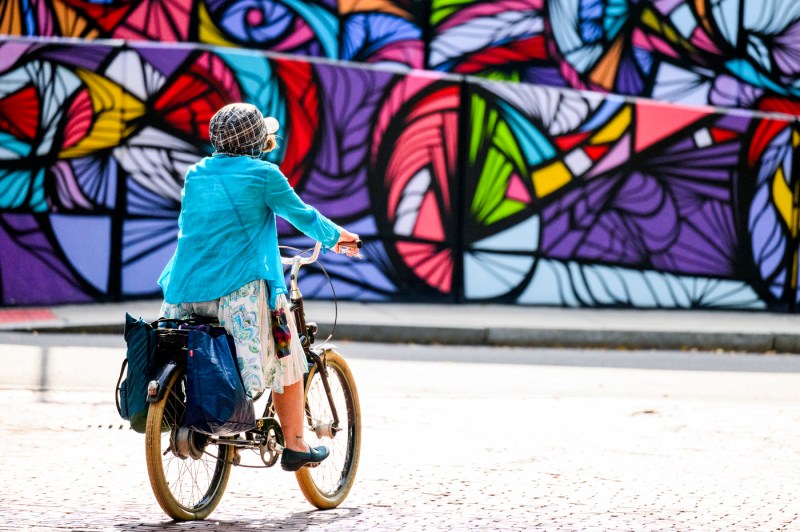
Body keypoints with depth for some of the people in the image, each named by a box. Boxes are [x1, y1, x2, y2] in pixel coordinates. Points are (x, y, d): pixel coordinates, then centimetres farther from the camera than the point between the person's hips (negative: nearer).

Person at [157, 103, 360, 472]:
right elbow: (303, 216, 8)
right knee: (286, 359, 11)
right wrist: (336, 237, 28)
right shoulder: (263, 174, -2)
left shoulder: (195, 175, 15)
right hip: (239, 288, -5)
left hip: (186, 291, 5)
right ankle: (294, 446, 12)